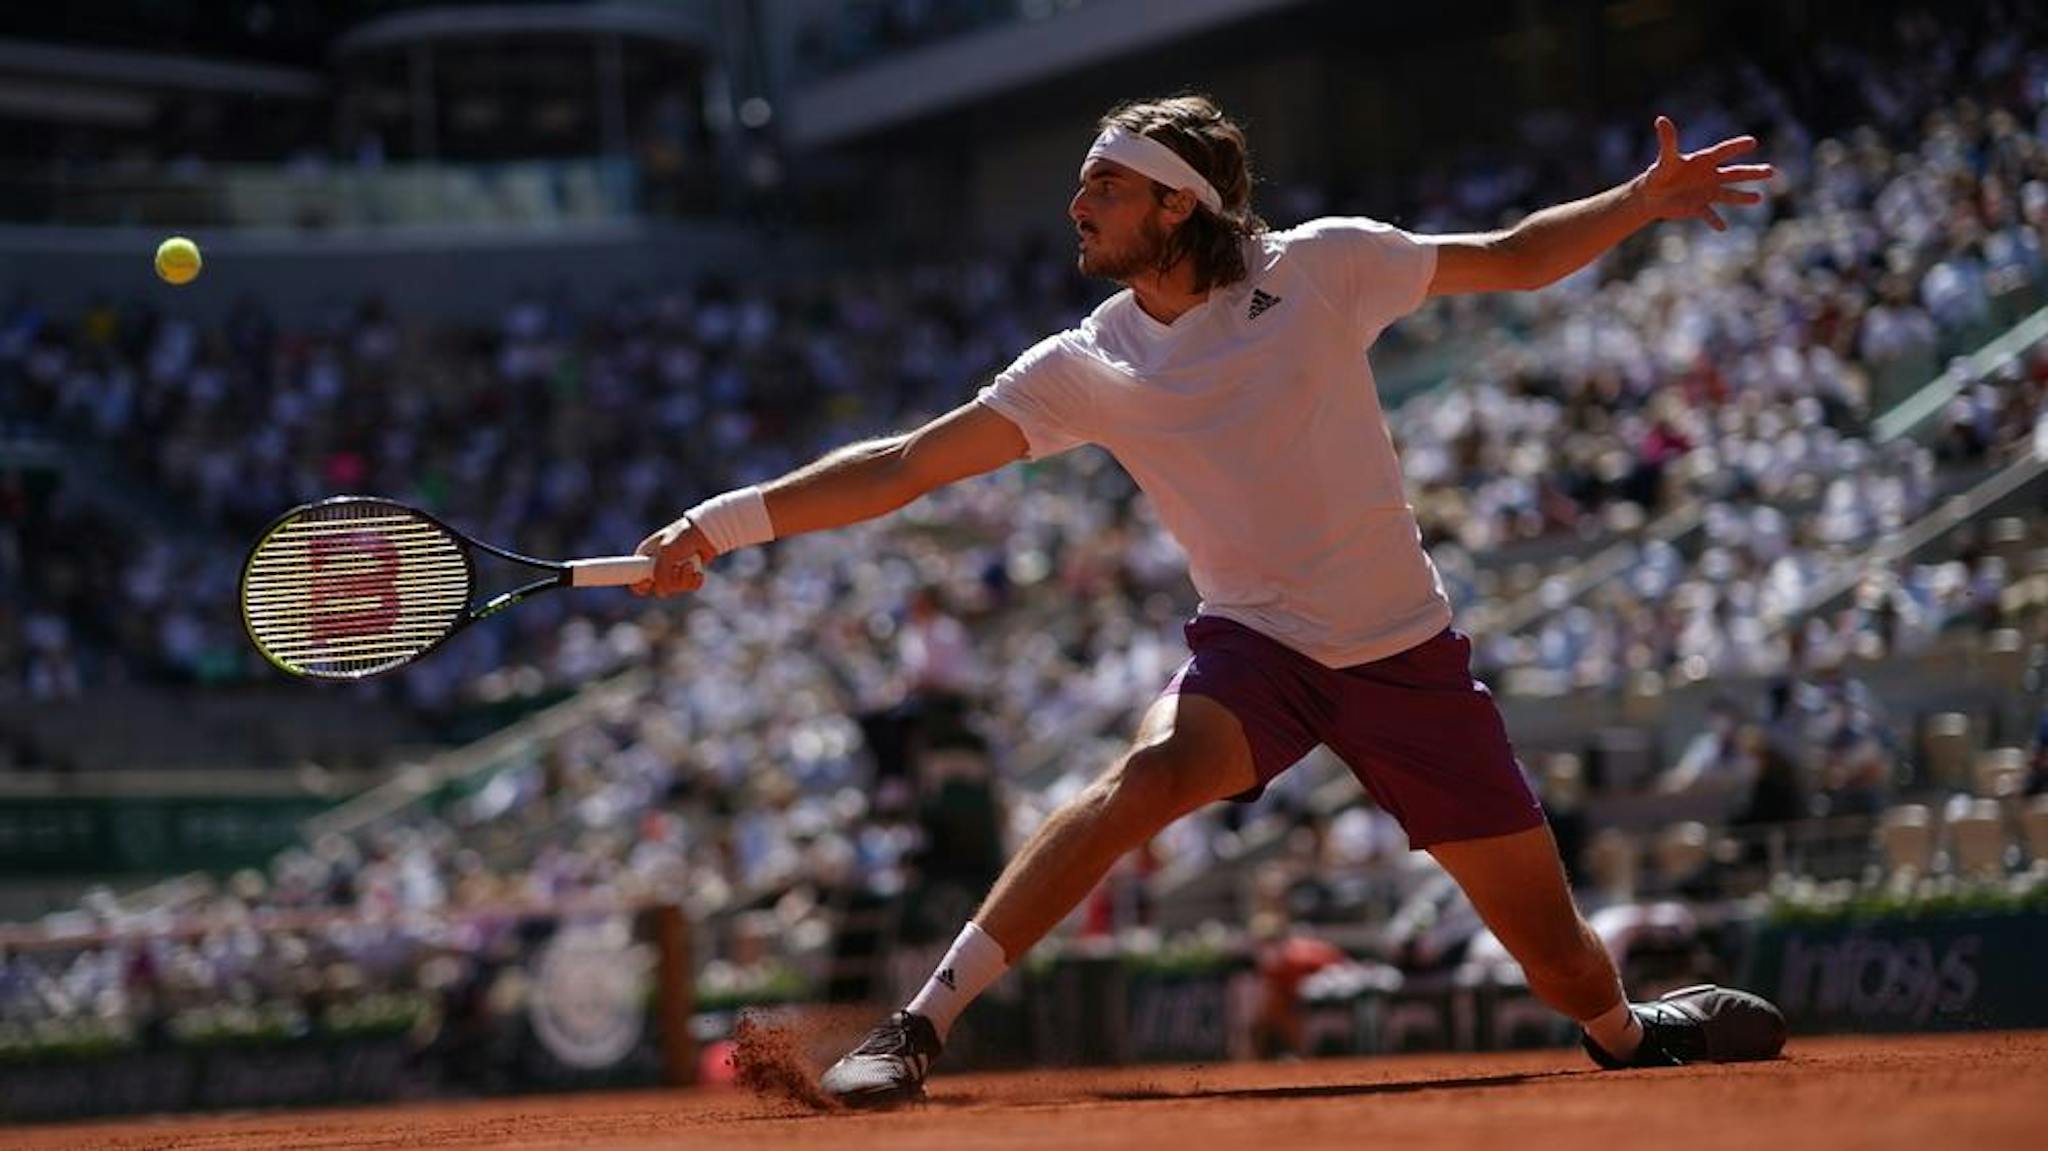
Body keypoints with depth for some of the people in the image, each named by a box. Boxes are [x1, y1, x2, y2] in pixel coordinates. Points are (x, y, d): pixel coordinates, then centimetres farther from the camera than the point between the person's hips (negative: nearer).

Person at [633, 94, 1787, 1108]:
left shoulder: (1322, 266, -6)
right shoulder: (1087, 369, -4)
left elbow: (1511, 259, 7)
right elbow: (901, 467, -7)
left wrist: (1642, 200, -4)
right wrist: (718, 523, -15)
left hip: (1410, 654, 0)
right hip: (1258, 646, 0)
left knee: (1562, 958, 2)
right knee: (1147, 776, -35)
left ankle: (1631, 1033, 39)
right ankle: (919, 1027, -32)